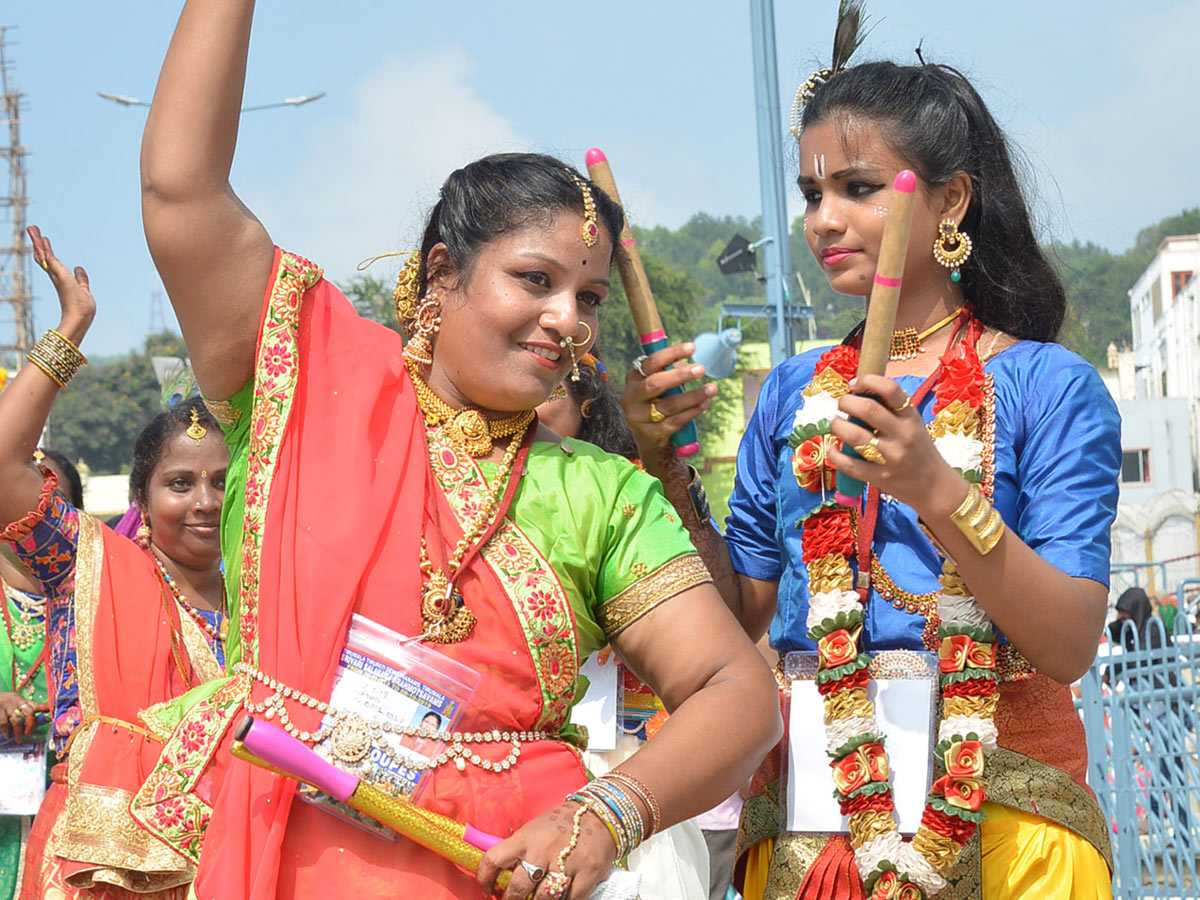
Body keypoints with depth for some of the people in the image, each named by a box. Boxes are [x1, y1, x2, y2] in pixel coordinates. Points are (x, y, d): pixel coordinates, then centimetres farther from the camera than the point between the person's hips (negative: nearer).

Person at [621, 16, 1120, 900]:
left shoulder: (1046, 385, -4)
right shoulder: (793, 394, 10)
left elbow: (1072, 646, -13)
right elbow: (741, 612, 9)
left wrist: (936, 489, -26)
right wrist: (666, 464, -4)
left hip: (999, 790, -3)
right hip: (806, 810, 4)